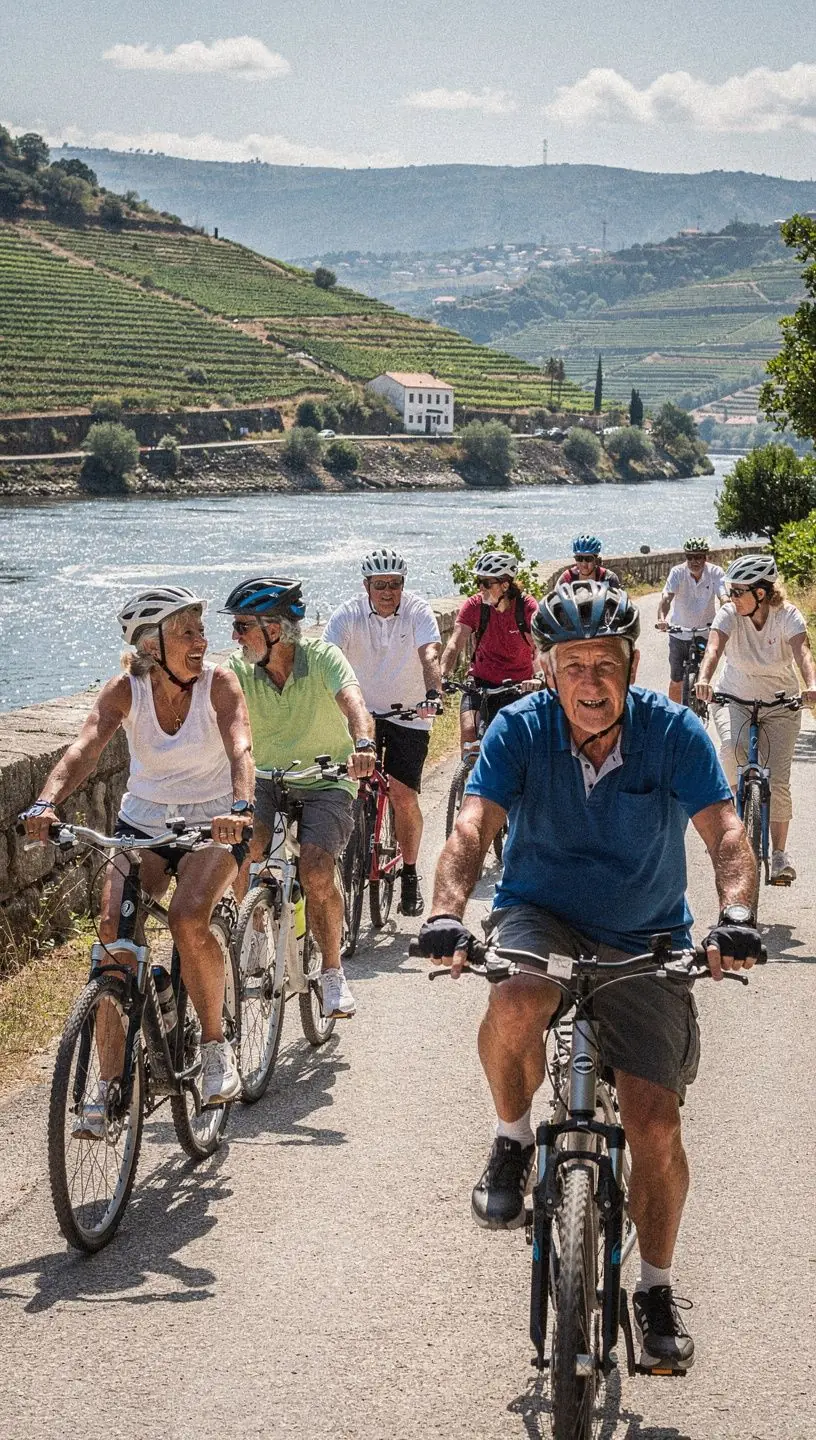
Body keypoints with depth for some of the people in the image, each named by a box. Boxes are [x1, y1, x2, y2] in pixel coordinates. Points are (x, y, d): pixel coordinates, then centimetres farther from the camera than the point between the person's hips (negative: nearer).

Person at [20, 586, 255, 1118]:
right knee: (115, 933, -19)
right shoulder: (125, 690, -11)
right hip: (141, 823, 2)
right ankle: (108, 1084, -10)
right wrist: (47, 803, -44)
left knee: (188, 919, -29)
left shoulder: (218, 683, -15)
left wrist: (240, 807, -50)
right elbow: (85, 748, -25)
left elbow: (240, 749, -30)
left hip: (211, 825, -2)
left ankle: (217, 1045, -6)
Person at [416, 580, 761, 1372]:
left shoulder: (673, 732, -14)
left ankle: (656, 1287, 18)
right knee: (517, 1001, -36)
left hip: (644, 943, 1)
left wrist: (735, 915, -42)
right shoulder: (520, 728, -14)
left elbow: (725, 832, -22)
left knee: (655, 1122, -8)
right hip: (541, 918, 0)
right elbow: (472, 827, -24)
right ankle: (513, 1140, -6)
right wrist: (447, 914, -43)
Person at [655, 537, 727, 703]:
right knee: (676, 681, 7)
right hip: (679, 633, 0)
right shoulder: (678, 572, -13)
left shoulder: (716, 573, -12)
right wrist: (661, 618, -47)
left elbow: (724, 597, -25)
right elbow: (666, 597, -27)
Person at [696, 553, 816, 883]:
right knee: (732, 747, -32)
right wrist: (703, 679, -51)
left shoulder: (788, 616, -17)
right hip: (734, 698, 0)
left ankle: (780, 853, 8)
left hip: (780, 704, 0)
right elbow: (714, 647, -30)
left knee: (778, 781, -5)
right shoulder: (729, 614, -14)